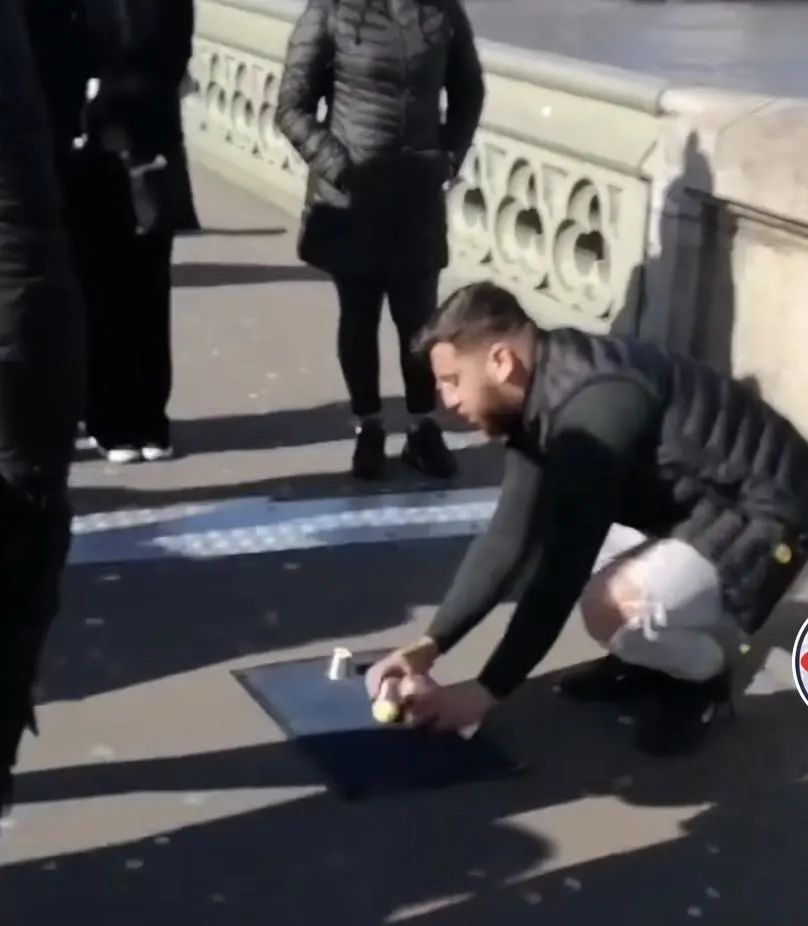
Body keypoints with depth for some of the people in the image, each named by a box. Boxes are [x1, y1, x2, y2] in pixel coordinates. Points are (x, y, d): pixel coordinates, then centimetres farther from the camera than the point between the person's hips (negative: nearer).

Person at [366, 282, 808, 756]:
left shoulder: (594, 405, -30)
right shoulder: (544, 392, -2)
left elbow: (562, 564, -30)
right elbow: (509, 536, 1)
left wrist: (488, 689, -25)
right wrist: (431, 644, -5)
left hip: (759, 517, -9)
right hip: (688, 504, 9)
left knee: (610, 607, -30)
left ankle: (704, 673, 2)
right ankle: (649, 661, 17)